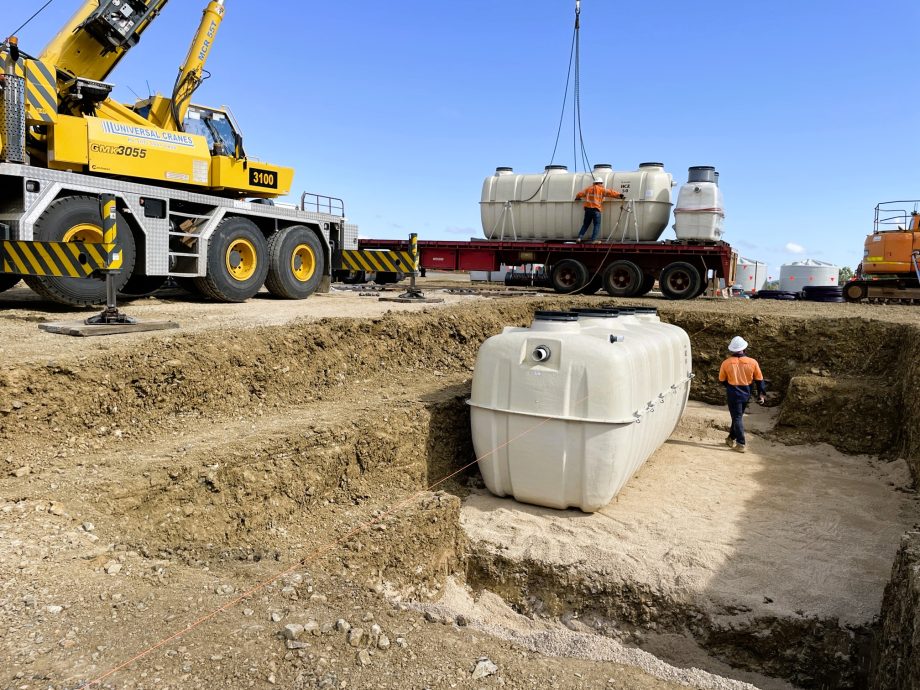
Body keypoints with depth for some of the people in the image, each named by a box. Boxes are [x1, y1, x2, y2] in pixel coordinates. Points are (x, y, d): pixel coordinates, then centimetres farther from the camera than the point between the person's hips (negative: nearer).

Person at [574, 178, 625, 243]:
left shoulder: (588, 189, 13)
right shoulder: (602, 190, 0)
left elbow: (580, 194, 17)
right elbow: (611, 193, -5)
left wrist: (577, 197, 38)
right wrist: (619, 195, -4)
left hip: (588, 209, 5)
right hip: (596, 210, -5)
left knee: (585, 224, 14)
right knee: (597, 225, 2)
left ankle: (580, 238, 6)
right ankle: (593, 239, -6)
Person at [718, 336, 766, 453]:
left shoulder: (726, 363, -13)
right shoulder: (752, 362, -9)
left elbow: (722, 380, 1)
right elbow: (759, 380, 0)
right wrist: (761, 394, 12)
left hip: (733, 394, -3)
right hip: (746, 394, 3)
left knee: (737, 418, 4)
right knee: (738, 416, 19)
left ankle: (741, 444, 0)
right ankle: (732, 439, 30)